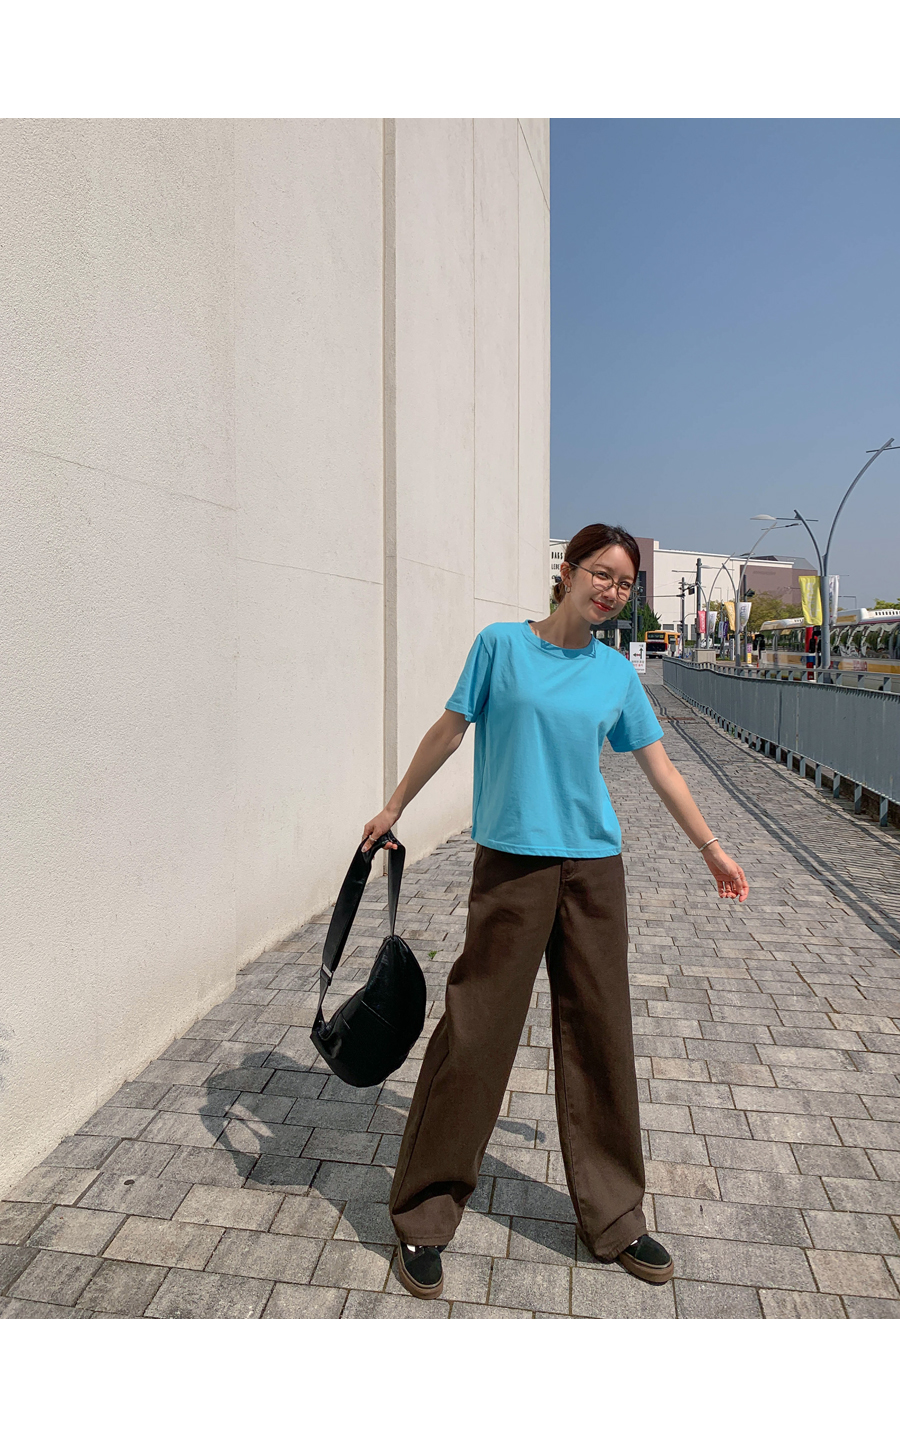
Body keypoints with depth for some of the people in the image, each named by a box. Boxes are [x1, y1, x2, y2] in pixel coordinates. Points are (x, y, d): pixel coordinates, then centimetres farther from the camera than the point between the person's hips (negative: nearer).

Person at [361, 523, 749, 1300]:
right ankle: (425, 1217, 19)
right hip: (512, 862, -3)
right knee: (475, 1032, -1)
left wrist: (712, 847, 19)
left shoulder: (617, 672, 7)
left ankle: (612, 1217, 30)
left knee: (600, 1034, 11)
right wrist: (392, 809, 9)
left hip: (594, 865, 4)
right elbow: (449, 729, 5)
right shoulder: (502, 643, -2)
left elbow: (660, 766, 15)